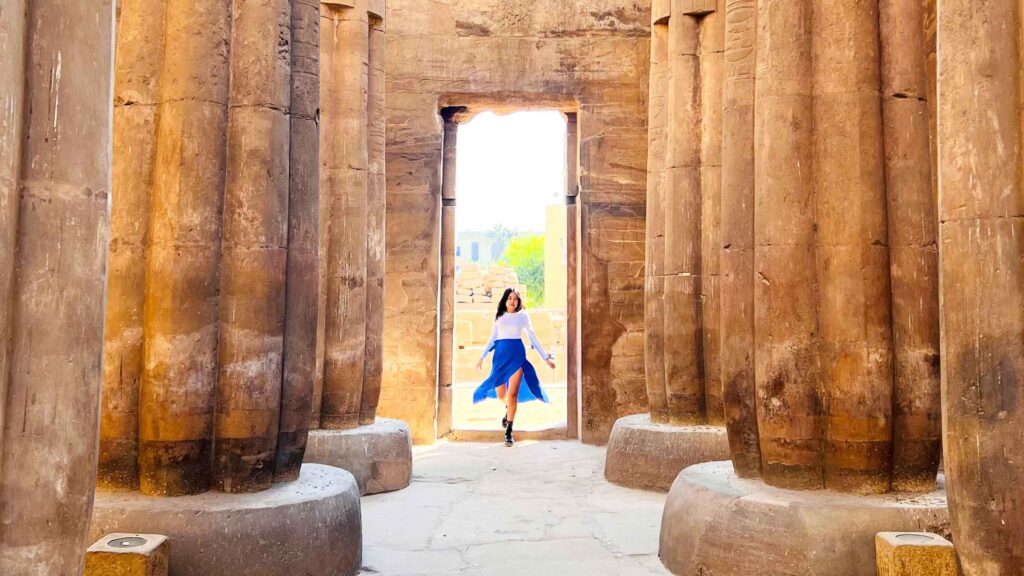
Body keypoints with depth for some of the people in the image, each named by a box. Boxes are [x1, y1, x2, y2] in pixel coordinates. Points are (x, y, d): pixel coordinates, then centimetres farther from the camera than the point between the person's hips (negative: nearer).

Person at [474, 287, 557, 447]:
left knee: (512, 394, -9)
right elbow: (492, 338, 17)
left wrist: (546, 357, 6)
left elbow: (533, 338, 9)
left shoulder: (523, 316, 6)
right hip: (501, 355, 2)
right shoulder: (499, 316, 12)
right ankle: (509, 409, 40)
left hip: (517, 354, -2)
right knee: (500, 394, 3)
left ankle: (509, 432, -4)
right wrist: (482, 357, 12)